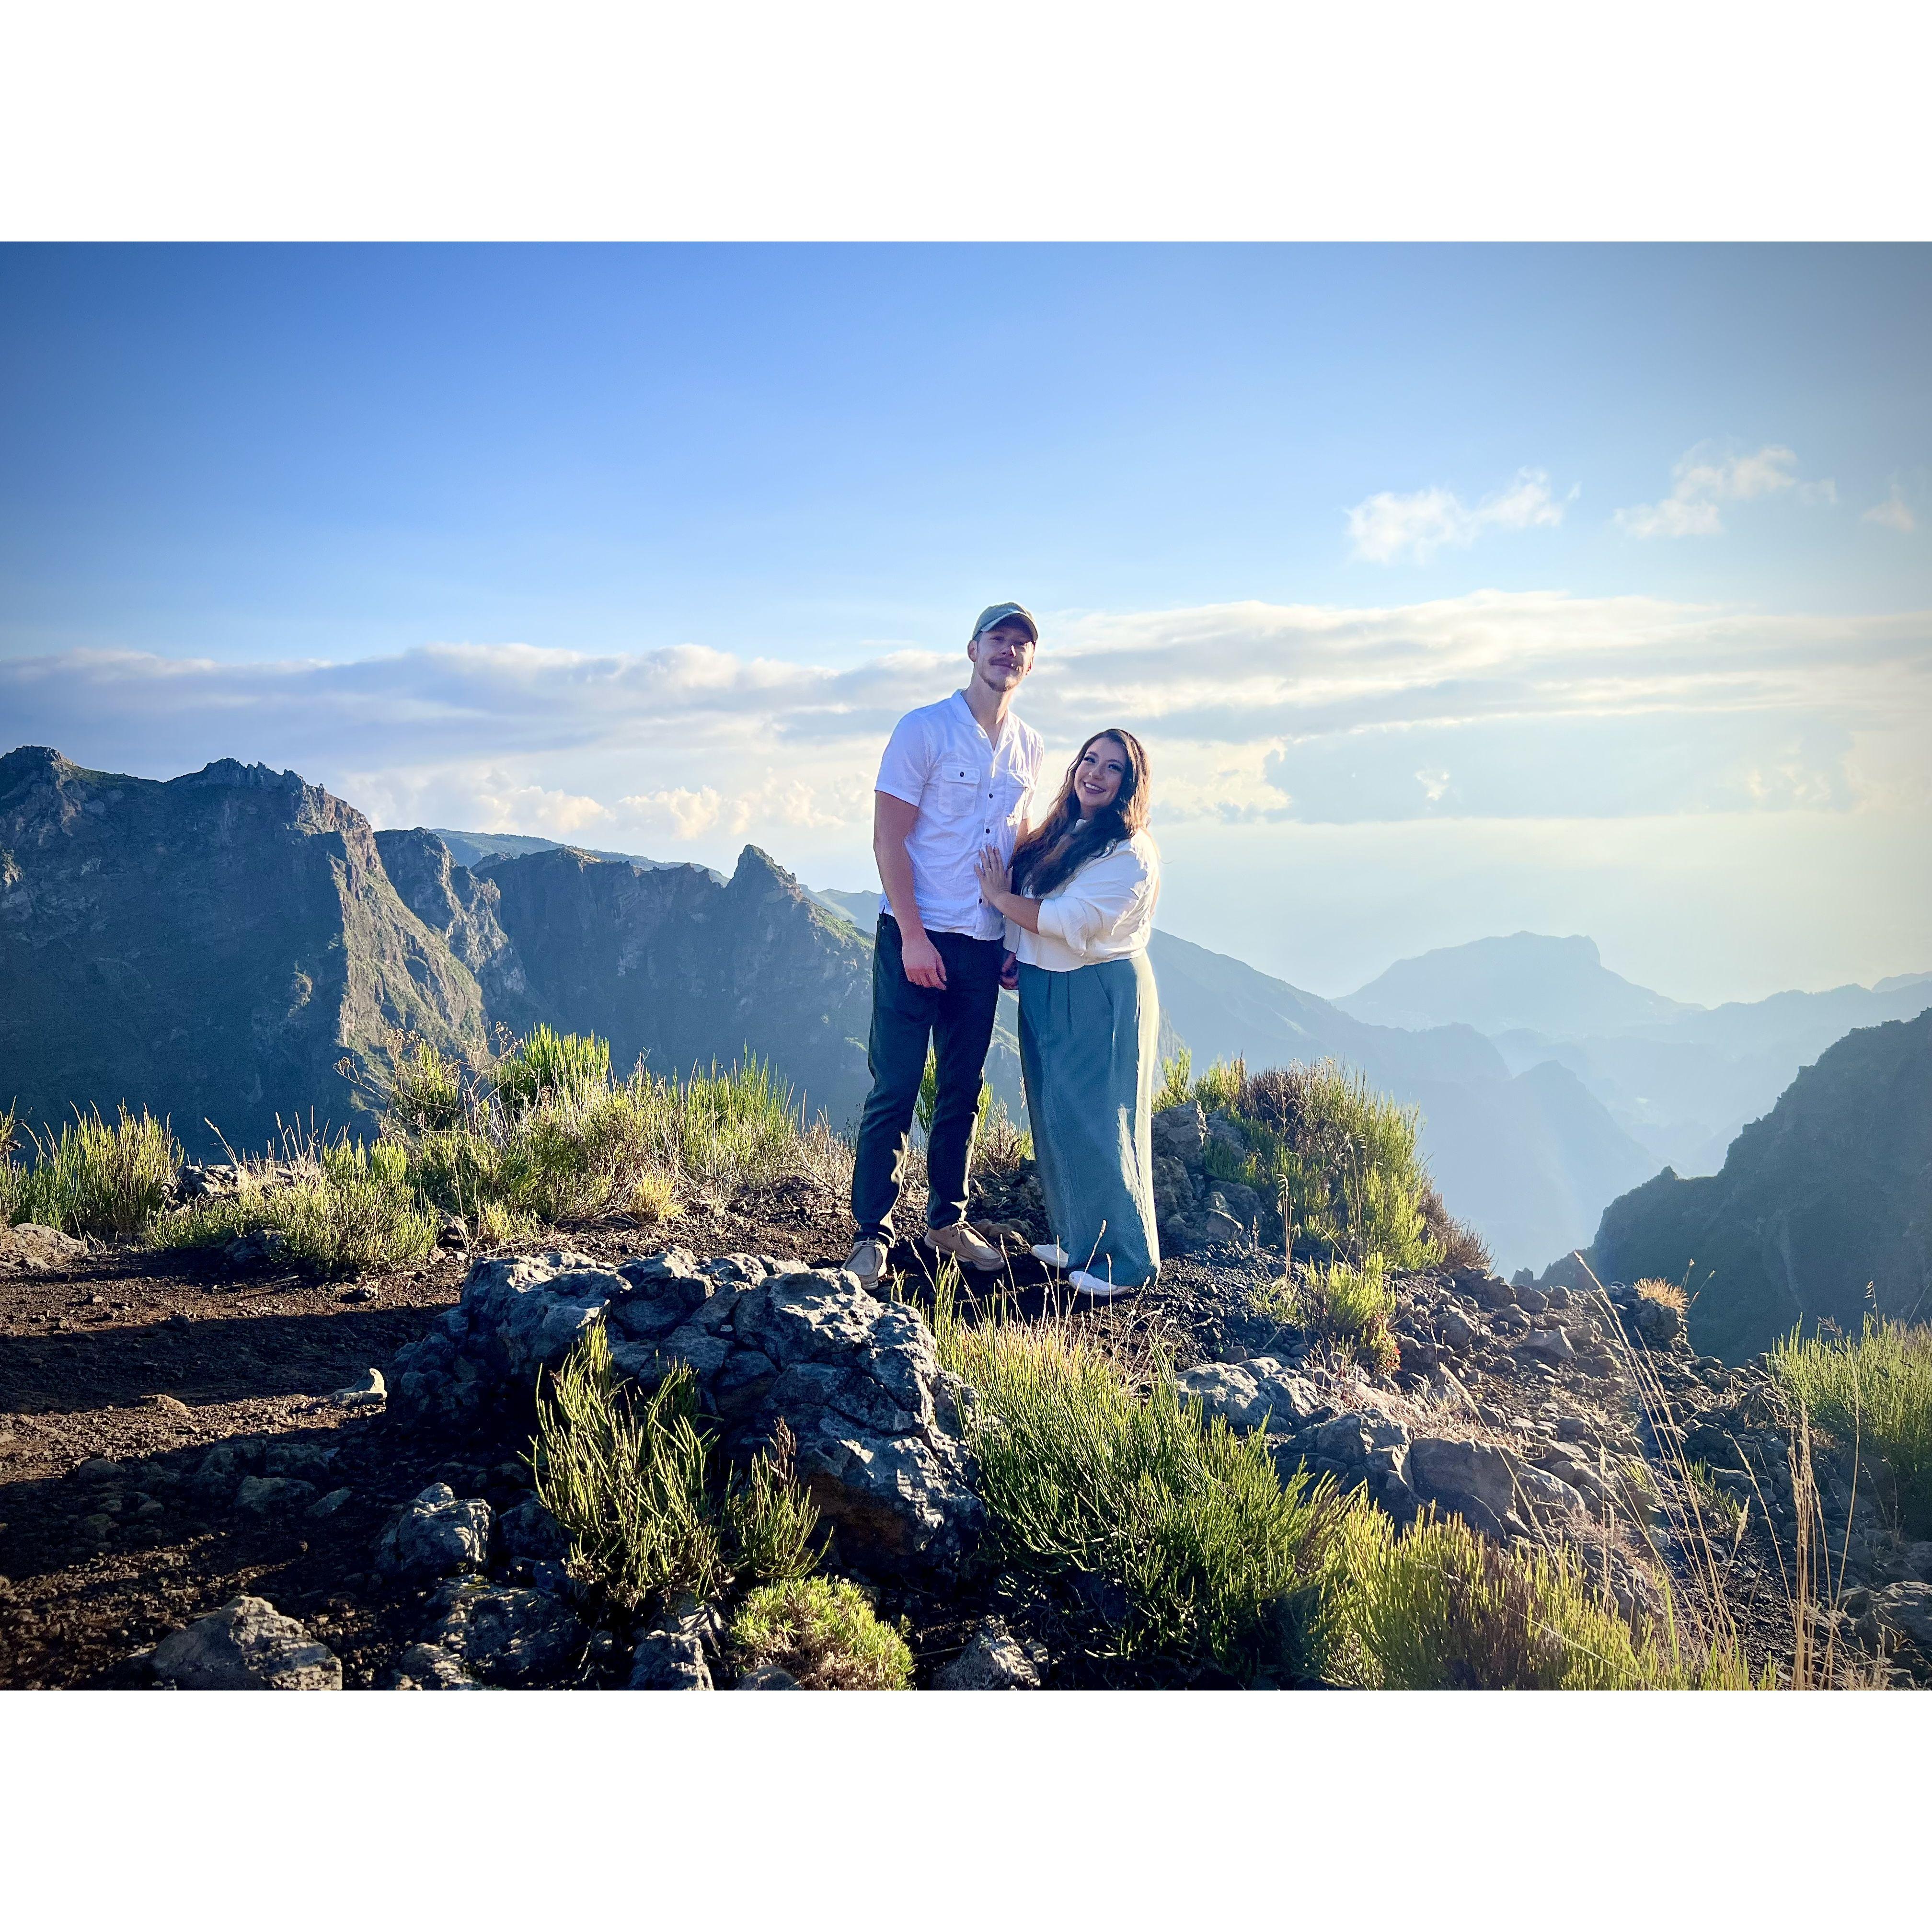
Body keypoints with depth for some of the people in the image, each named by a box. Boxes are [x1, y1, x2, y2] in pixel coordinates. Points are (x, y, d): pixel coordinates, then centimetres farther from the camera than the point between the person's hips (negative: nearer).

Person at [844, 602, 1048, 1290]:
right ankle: (872, 1233, 4)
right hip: (916, 937, -5)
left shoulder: (1030, 748, 11)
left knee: (962, 1092, 12)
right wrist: (913, 936, -15)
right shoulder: (924, 730, -6)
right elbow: (888, 839, -9)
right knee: (894, 1089, -4)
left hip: (985, 947, 5)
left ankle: (948, 1219, 24)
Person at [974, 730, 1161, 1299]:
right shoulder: (1058, 835, 11)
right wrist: (1014, 954, 2)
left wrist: (1000, 897, -10)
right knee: (1054, 1118, 12)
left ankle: (1126, 1260, 5)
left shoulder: (1130, 853, -15)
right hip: (1044, 992, 8)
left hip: (1101, 999, -8)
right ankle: (1076, 1240, 25)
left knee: (1095, 1122, -6)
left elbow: (1069, 921, -21)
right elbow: (1030, 902, 19)